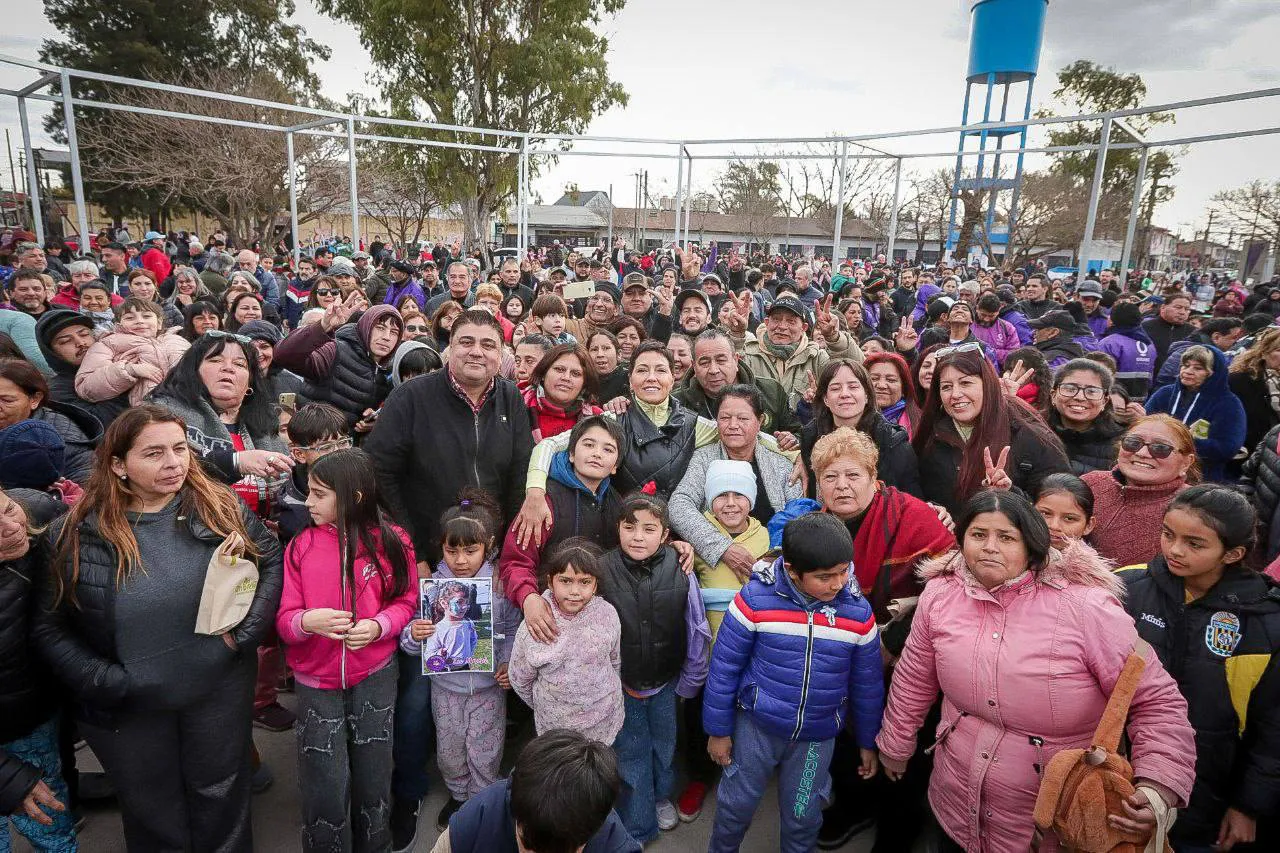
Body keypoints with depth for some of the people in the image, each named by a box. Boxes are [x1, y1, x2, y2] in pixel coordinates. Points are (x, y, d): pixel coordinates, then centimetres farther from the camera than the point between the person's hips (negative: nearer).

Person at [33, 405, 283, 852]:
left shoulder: (222, 508, -10)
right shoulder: (74, 534, -11)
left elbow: (272, 561, -3)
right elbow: (49, 627, -6)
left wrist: (244, 631, -13)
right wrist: (105, 682, -15)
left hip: (220, 692, 0)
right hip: (127, 710, 0)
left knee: (222, 800, 21)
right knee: (153, 816, 23)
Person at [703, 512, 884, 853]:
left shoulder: (858, 613, -12)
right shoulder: (755, 599, -20)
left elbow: (867, 684, 3)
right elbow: (724, 668, -10)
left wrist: (868, 742, 11)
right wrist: (718, 729, -3)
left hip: (817, 736, 1)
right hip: (756, 725, -1)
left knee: (803, 816, 16)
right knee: (737, 803, 16)